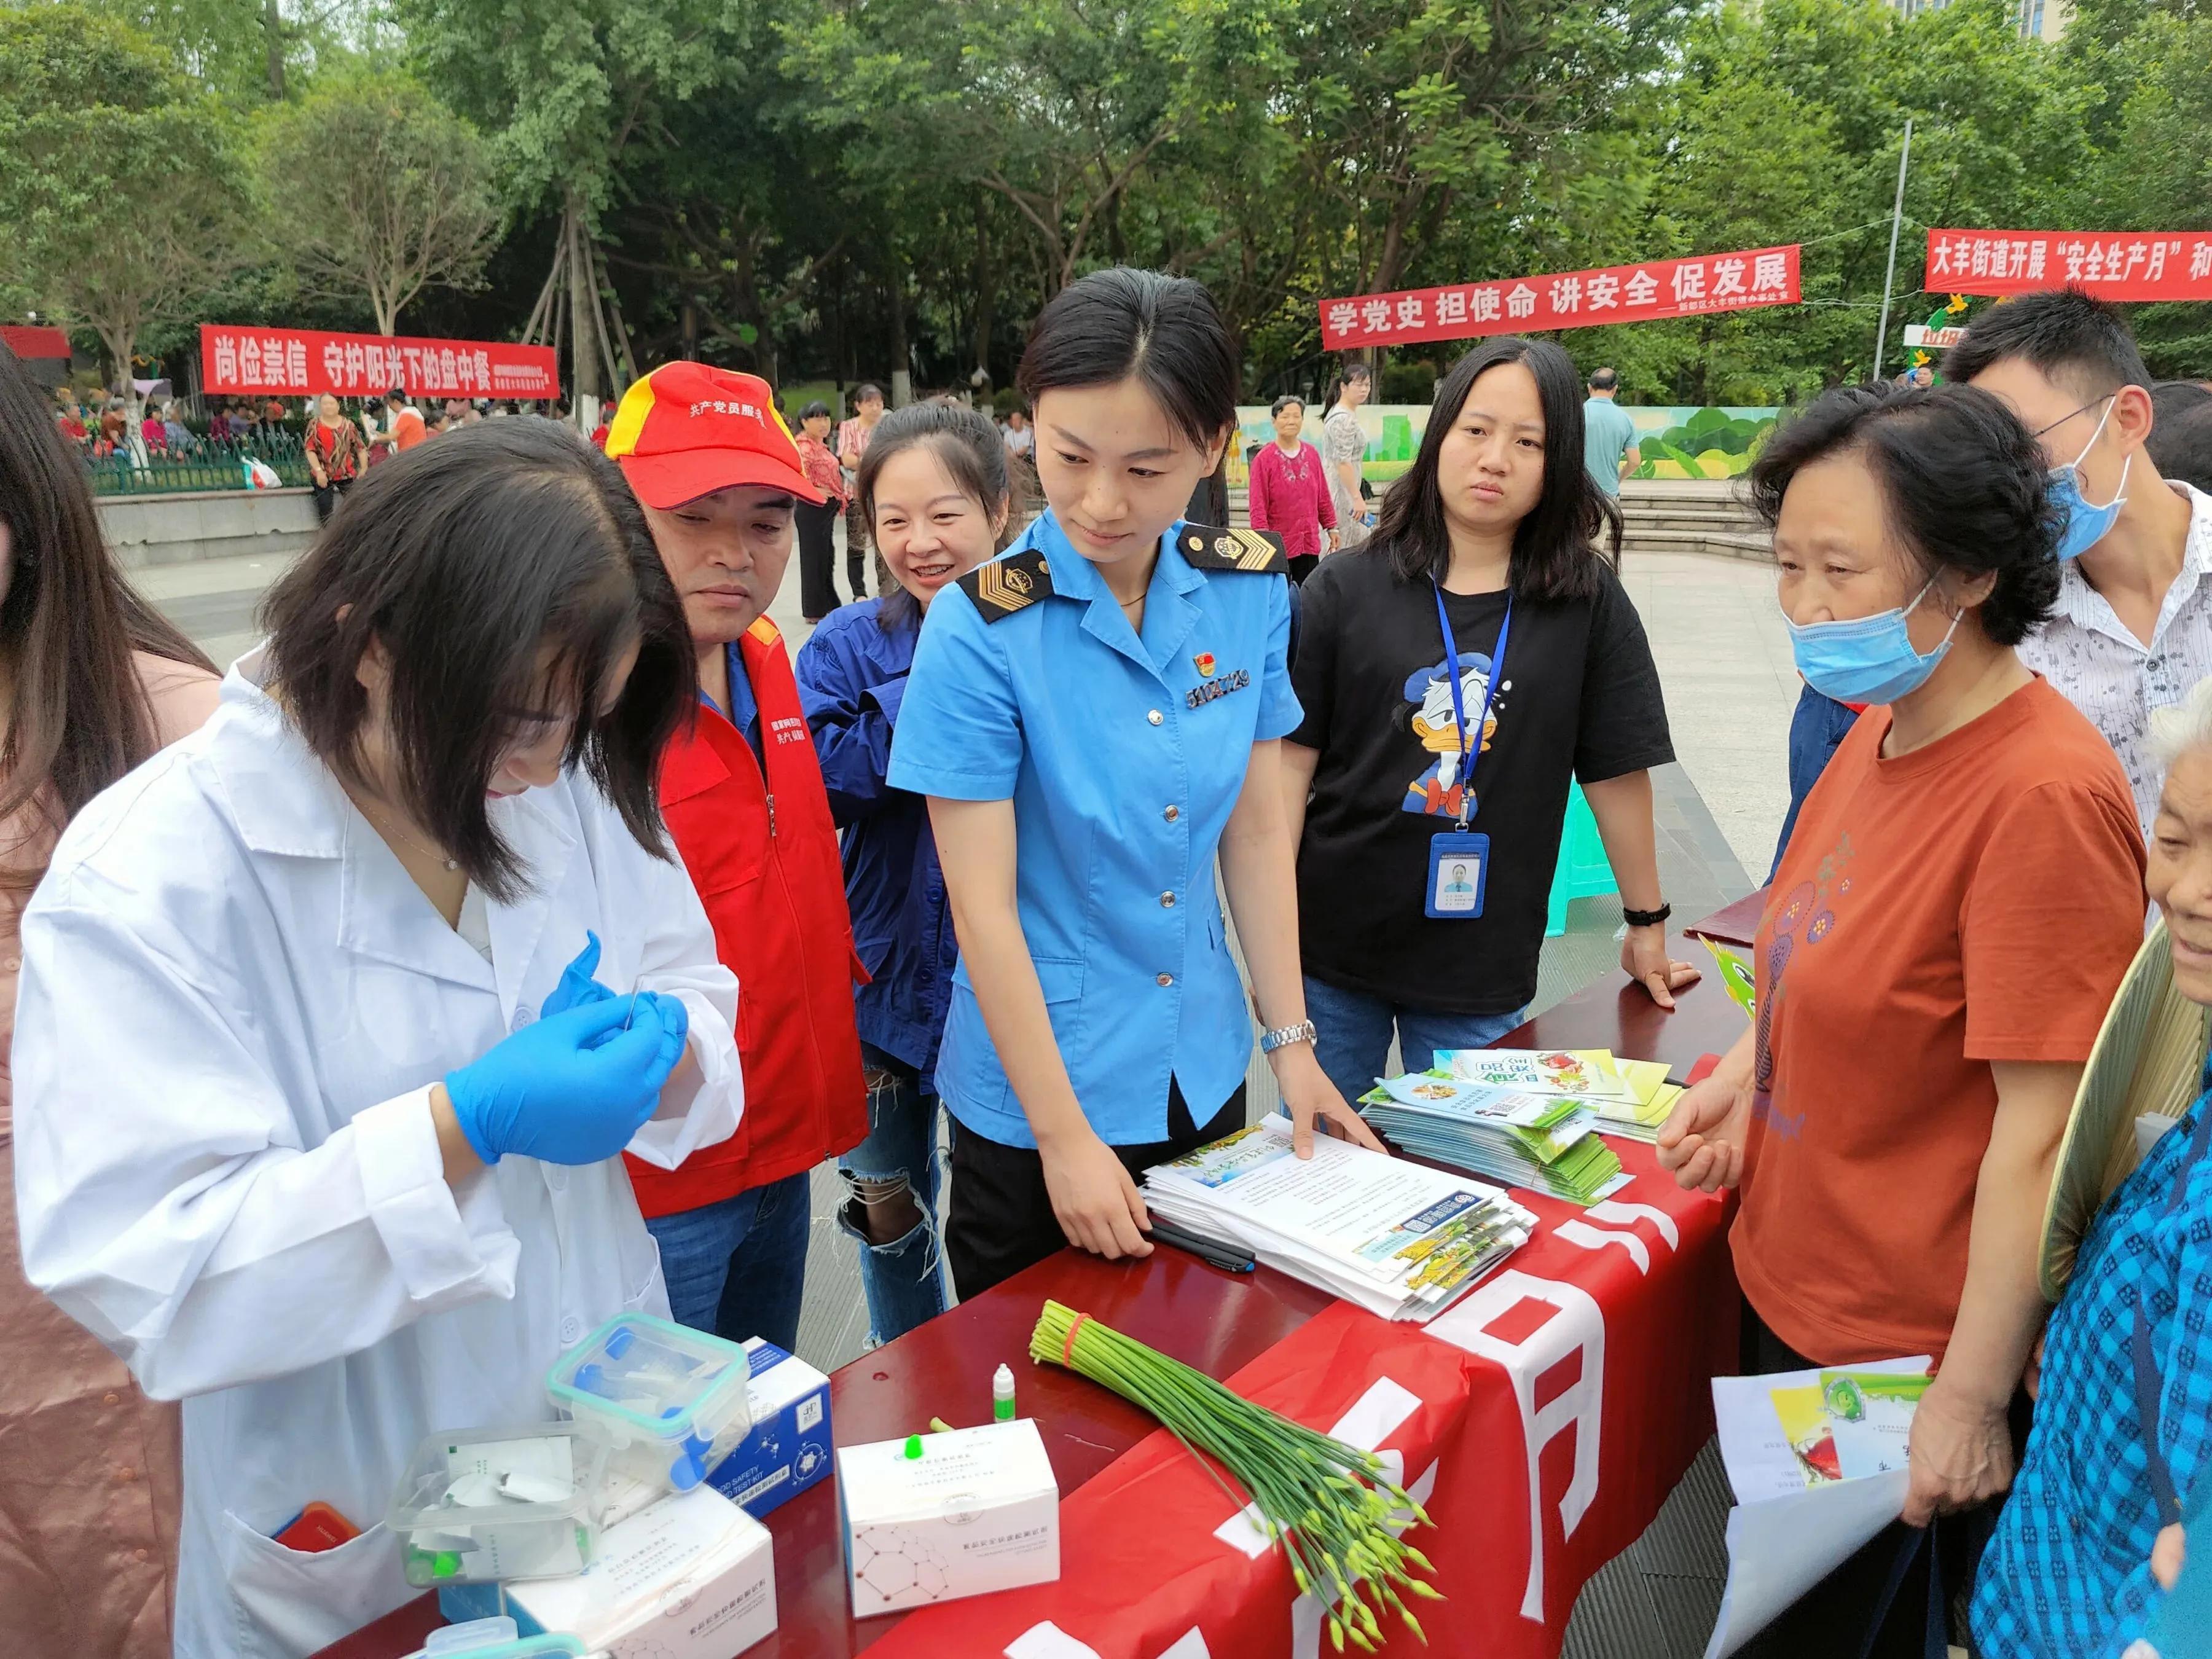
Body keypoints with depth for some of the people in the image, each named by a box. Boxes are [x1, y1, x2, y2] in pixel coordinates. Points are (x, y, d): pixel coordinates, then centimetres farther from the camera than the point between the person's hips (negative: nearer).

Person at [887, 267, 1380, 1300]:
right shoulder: (980, 628, -18)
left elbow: (1255, 832, 2)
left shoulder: (1248, 594, -5)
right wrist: (1065, 1136, -16)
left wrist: (1291, 1043, 3)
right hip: (1032, 1098, -4)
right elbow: (982, 906, -17)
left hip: (1203, 1071, 4)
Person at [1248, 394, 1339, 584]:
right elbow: (1258, 505, -9)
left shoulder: (1312, 454, 6)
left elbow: (1323, 497, 13)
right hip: (1279, 545, -4)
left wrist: (1331, 527, 13)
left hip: (1309, 544, 4)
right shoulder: (1264, 458, -7)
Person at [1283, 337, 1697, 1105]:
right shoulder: (1344, 589, -4)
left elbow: (1618, 773, 2)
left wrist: (1647, 925, 8)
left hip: (1482, 971, 0)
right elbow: (1291, 760, -5)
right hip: (1332, 951, 0)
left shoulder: (1588, 603, -3)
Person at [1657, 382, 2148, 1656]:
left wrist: (1971, 1401, -18)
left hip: (1908, 1351, -7)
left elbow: (2043, 1130, -23)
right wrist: (1746, 1075, -2)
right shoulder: (1884, 729, -1)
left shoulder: (2045, 796, -26)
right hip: (1791, 1286, 7)